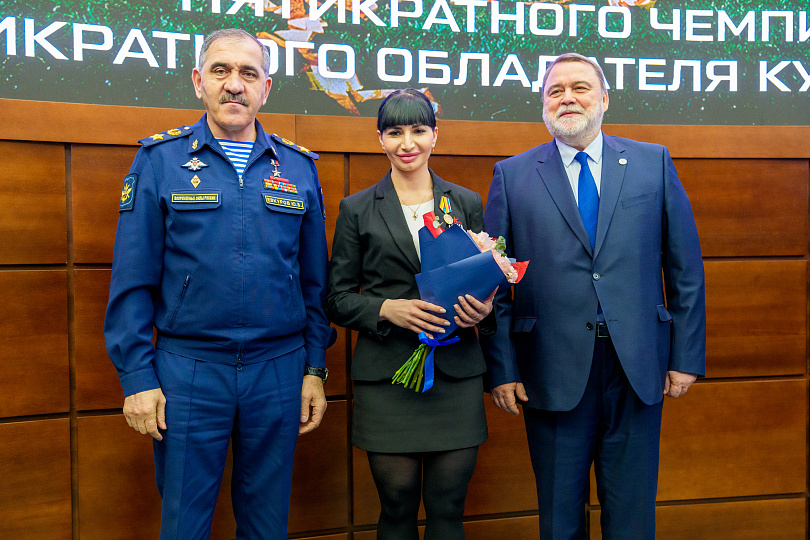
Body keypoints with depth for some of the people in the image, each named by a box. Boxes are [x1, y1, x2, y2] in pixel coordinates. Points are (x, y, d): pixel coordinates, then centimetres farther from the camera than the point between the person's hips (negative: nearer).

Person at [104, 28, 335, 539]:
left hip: (279, 371, 2)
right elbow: (132, 281, -1)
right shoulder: (160, 159, 0)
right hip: (188, 370, -2)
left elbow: (315, 281, 8)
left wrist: (315, 368, 5)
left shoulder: (299, 168, 6)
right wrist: (137, 377, -6)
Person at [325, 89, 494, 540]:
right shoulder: (357, 209, 5)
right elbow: (338, 299, 4)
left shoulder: (467, 203, 10)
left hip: (457, 374, 1)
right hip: (387, 378, -1)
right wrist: (387, 309, -15)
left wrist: (483, 308, -8)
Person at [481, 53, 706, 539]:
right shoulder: (512, 175, 3)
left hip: (638, 370, 1)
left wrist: (686, 357, 2)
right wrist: (501, 369, -3)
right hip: (554, 372, -1)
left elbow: (686, 268, 6)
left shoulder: (655, 162, 6)